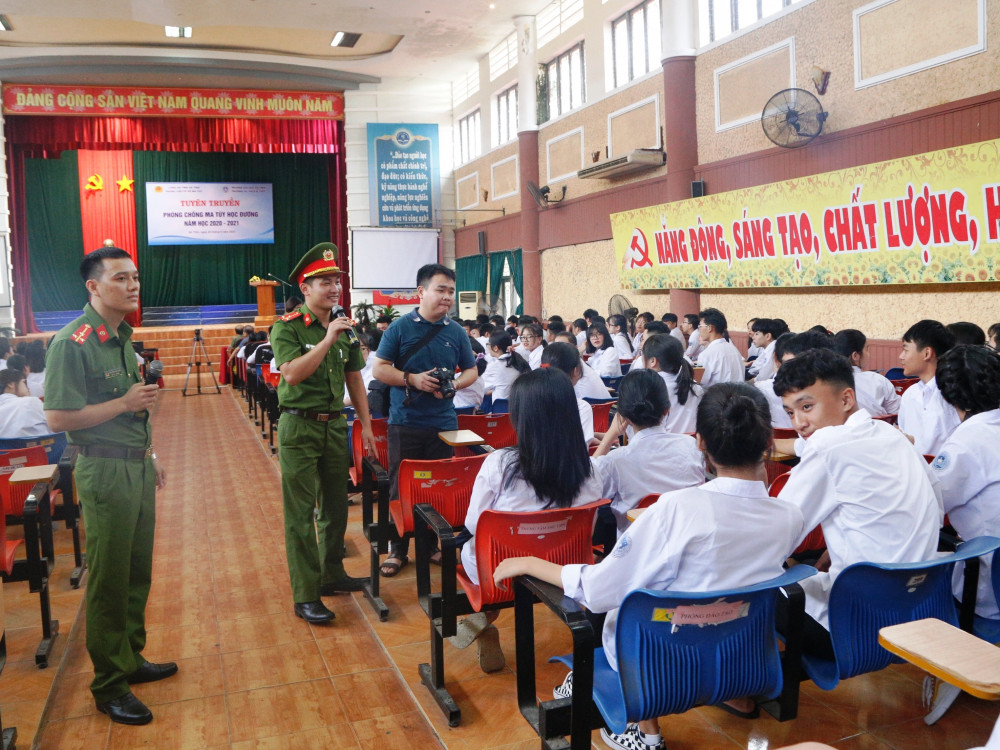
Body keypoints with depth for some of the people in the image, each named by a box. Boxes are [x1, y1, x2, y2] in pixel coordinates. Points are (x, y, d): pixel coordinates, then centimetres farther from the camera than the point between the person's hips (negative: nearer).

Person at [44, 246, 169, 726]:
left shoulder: (123, 336, 11)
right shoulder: (73, 342, -16)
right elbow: (58, 418, -20)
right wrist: (125, 403, -20)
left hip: (136, 466, 8)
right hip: (104, 471, -8)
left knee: (137, 573, 16)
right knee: (109, 581, 2)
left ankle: (130, 659, 32)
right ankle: (109, 686, 16)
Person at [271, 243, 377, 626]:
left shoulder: (345, 329, 9)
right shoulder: (286, 328, -9)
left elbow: (354, 379, 14)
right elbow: (292, 373, -23)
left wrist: (366, 425, 11)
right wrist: (327, 340, -25)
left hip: (335, 425, 6)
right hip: (299, 426, -6)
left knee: (335, 505, 15)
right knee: (301, 513, -2)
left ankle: (332, 574, 32)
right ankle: (305, 596, 4)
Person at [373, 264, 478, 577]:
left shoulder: (456, 332, 6)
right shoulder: (400, 327, -2)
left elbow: (471, 371, 13)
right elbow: (379, 368, -4)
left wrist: (455, 384, -9)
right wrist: (412, 379, -17)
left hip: (443, 422, 3)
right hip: (405, 422, -2)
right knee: (401, 487, 4)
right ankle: (398, 549, 17)